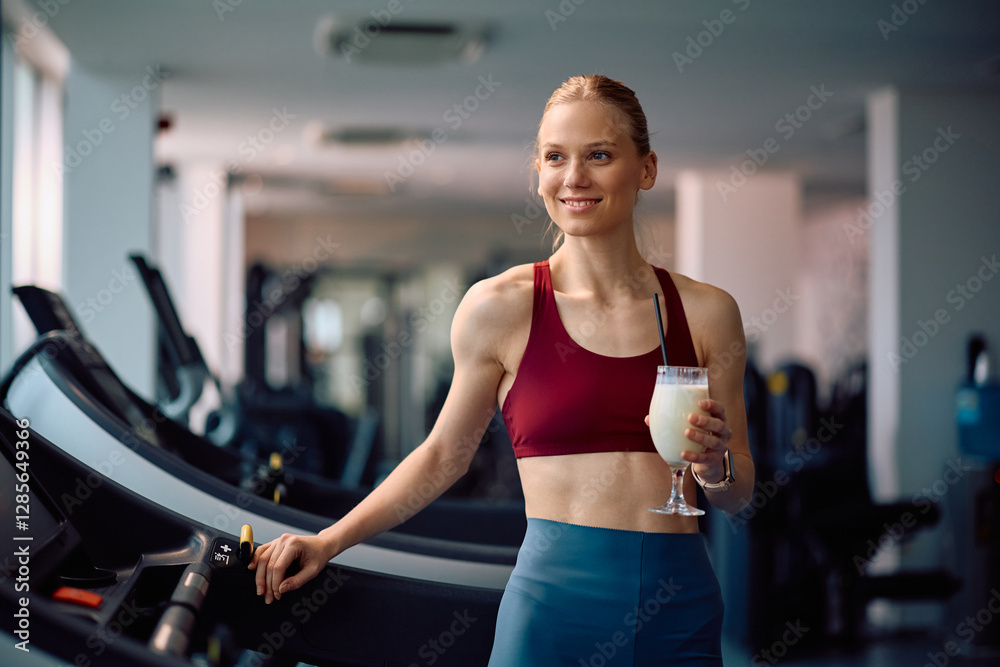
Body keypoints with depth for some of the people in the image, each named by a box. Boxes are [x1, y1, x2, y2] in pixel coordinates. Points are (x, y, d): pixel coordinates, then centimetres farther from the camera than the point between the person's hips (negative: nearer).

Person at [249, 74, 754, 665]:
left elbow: (739, 494, 12)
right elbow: (444, 455, 11)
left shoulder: (707, 313, 4)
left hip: (683, 612, 2)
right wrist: (328, 542, 9)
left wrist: (716, 467, -10)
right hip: (557, 599, -2)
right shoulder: (500, 307, -2)